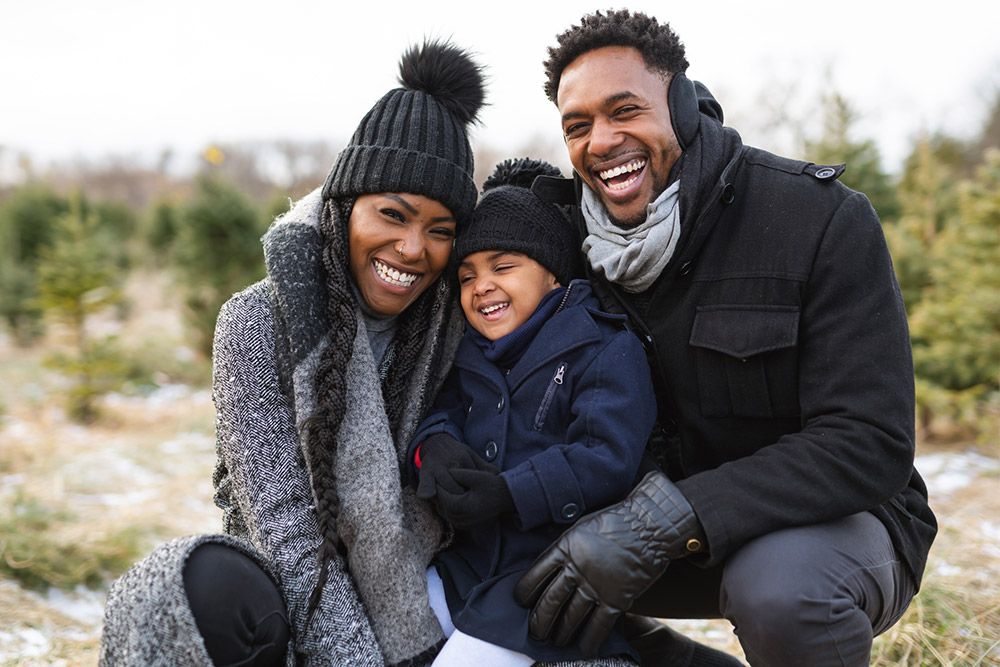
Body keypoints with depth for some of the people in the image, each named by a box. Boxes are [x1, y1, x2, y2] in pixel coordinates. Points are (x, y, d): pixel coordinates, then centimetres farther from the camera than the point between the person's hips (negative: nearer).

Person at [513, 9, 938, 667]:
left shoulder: (825, 220, -18)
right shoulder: (582, 241, -2)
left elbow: (869, 445, -25)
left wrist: (664, 521, -36)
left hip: (840, 523, -5)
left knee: (776, 586, -37)